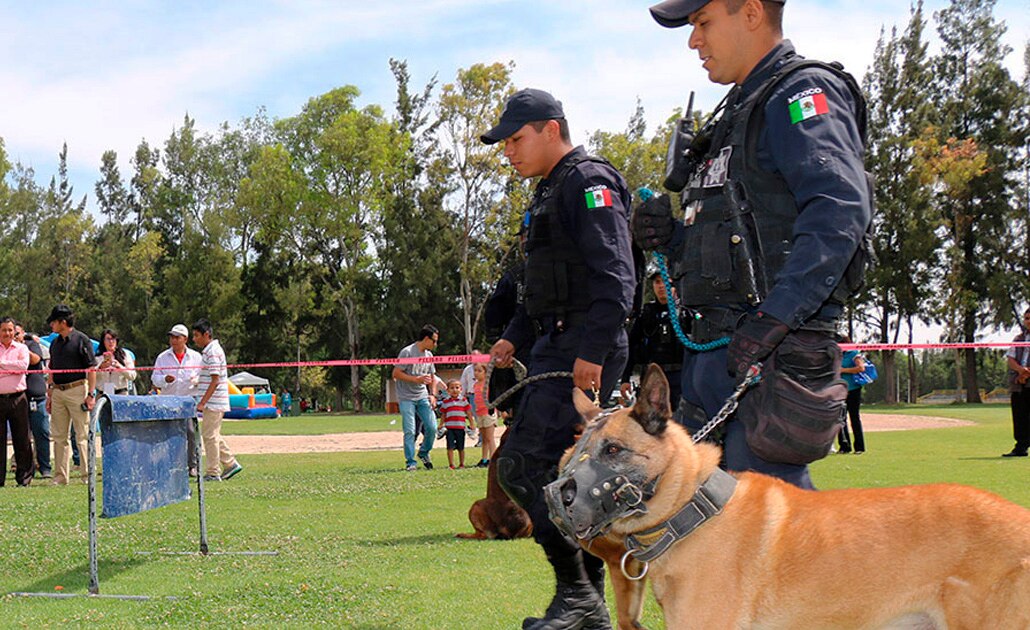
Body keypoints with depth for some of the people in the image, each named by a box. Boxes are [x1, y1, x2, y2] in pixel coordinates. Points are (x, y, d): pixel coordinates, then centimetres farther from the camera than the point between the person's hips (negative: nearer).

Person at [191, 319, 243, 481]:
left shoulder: (213, 352, -16)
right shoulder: (209, 350, 15)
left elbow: (215, 380, -20)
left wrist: (202, 402, -21)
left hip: (213, 402, -10)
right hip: (215, 403, 10)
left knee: (209, 435, -4)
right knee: (213, 435, 15)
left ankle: (212, 473, 1)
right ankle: (231, 464, 19)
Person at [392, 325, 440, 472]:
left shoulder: (429, 355, 11)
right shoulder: (407, 352, -11)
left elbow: (432, 377, 22)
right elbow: (396, 373, -13)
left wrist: (433, 395, 8)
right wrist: (417, 379, -18)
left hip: (423, 397, 6)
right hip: (406, 398, -6)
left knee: (432, 427, -4)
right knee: (410, 431, -8)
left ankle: (424, 453, 20)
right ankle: (410, 462, 0)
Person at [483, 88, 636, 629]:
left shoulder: (590, 184, -9)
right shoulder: (549, 193, 22)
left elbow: (615, 277, -19)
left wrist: (592, 351, -25)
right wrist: (512, 338, 17)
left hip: (584, 349, -10)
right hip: (556, 347, 10)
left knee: (522, 465, -16)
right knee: (562, 473, 10)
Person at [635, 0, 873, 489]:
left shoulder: (802, 92, -6)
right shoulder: (743, 109, 25)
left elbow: (839, 212, -22)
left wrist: (773, 319, -29)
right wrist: (671, 236, 8)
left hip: (771, 352, -10)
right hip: (713, 347, 10)